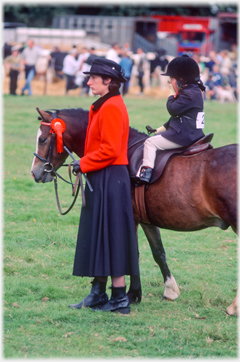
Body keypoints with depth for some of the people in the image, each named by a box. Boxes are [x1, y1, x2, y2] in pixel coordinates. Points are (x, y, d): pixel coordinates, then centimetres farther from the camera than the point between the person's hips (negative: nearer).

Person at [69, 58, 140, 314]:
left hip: (109, 179, -10)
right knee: (99, 236, 14)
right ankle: (98, 294, 20)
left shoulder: (111, 107, -16)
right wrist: (86, 164, 12)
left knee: (110, 237, -6)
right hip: (101, 180, 10)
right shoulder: (104, 106, 15)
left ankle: (120, 300, -2)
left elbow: (110, 150, -22)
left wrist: (83, 164, -14)